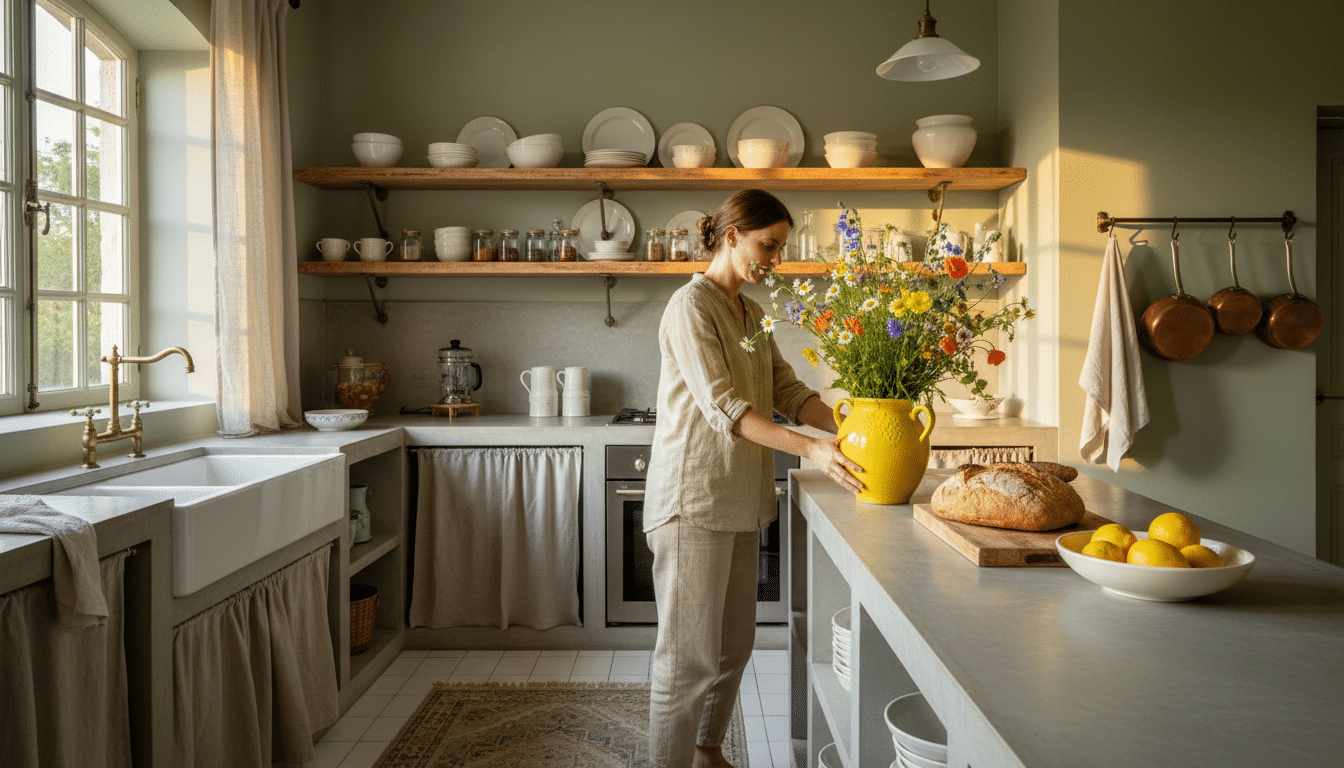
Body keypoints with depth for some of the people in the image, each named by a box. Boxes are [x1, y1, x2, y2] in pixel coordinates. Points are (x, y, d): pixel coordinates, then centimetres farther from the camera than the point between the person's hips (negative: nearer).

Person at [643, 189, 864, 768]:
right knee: (690, 655, -2)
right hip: (694, 501, -9)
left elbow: (787, 390, 11)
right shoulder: (691, 305, -12)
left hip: (738, 500, 9)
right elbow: (722, 406, -21)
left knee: (735, 642, 17)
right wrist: (810, 449, -27)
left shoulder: (751, 314, 16)